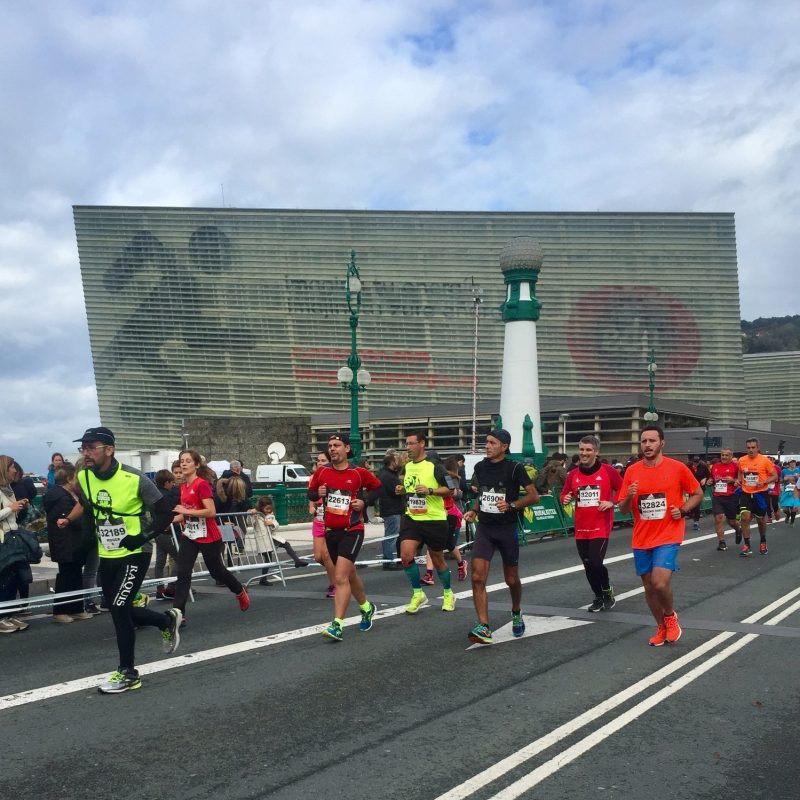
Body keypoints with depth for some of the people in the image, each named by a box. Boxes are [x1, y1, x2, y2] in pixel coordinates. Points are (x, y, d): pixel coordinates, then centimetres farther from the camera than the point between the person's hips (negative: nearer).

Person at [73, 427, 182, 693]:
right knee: (117, 609, 12)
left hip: (133, 555, -7)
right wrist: (89, 535, 6)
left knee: (119, 609, -12)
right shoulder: (84, 478, -3)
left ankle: (128, 673, 2)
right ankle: (167, 621, 37)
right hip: (107, 556, 7)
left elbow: (165, 513, -12)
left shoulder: (134, 479, -20)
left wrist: (144, 537, -20)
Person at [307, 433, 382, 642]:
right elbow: (310, 492, 13)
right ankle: (366, 607, 43)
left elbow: (379, 489, 6)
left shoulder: (359, 473, -8)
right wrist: (318, 493, -9)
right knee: (349, 575, 20)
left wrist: (364, 502, -8)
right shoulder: (321, 472, 1)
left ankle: (337, 625, -15)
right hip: (330, 531, 5)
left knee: (340, 577, -17)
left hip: (352, 531, -5)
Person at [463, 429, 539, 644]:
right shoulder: (480, 467, 5)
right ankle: (484, 628, -12)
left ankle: (516, 613, 41)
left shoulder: (515, 468, -10)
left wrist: (511, 505, -22)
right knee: (478, 577, -13)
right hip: (484, 528, 3)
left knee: (511, 579, 11)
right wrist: (474, 510, 3)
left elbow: (534, 496, -9)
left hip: (508, 529, -3)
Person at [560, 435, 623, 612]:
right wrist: (566, 499, -8)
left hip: (601, 527, -4)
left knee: (596, 563, -14)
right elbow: (564, 495, 14)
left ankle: (607, 590, 15)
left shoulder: (608, 471, -6)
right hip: (581, 529, 5)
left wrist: (611, 502, -15)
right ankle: (599, 597, 30)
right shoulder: (573, 474, 5)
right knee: (588, 566, 10)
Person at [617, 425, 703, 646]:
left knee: (660, 583, -19)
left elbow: (698, 494, 8)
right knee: (649, 587, 11)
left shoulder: (677, 468, -6)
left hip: (668, 536, -4)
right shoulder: (632, 471, 1)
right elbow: (623, 509, 6)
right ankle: (662, 627, 32)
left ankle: (670, 616, 12)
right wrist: (629, 497, -16)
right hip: (642, 539, 4)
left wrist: (682, 510, -9)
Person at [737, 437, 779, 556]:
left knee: (761, 520, 12)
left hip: (760, 494, -2)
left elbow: (775, 476, -4)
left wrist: (764, 482, -20)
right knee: (745, 516, -15)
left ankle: (763, 542, 38)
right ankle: (747, 546, -10)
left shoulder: (765, 460, -10)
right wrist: (739, 481, 1)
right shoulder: (741, 460, 0)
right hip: (746, 493, 2)